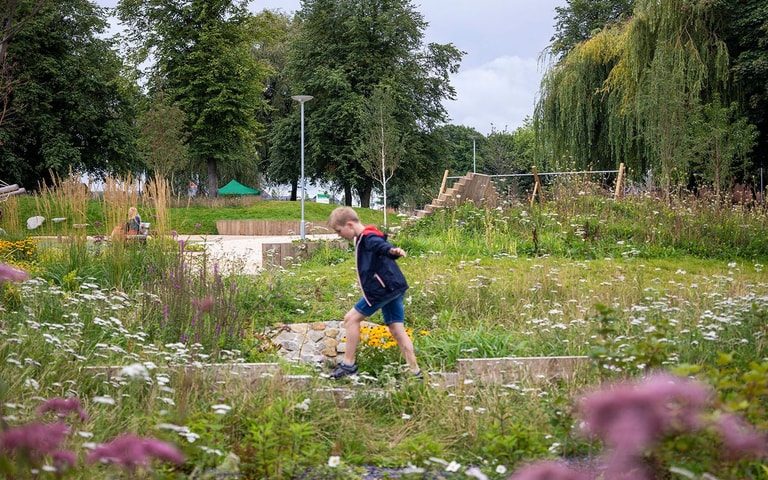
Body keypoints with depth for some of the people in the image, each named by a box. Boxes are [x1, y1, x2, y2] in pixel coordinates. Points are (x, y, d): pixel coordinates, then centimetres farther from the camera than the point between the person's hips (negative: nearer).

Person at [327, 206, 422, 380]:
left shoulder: (369, 238, -13)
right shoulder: (363, 239, 20)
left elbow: (381, 245, -35)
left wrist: (392, 250, -56)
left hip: (384, 288, -11)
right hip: (394, 289, 11)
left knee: (351, 318, -1)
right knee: (397, 330, 8)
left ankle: (348, 364, 5)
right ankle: (415, 372, 5)